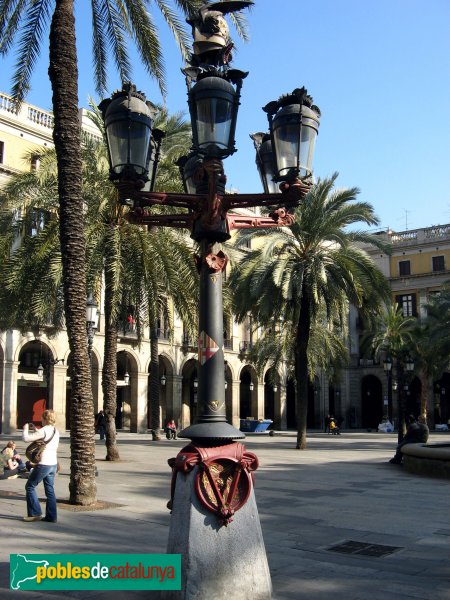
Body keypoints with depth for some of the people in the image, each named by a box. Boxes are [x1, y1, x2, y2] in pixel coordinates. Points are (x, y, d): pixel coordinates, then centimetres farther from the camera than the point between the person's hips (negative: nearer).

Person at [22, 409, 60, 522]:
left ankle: (35, 513, 7)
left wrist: (26, 429, 1)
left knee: (30, 486, 8)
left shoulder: (43, 430, -16)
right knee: (50, 490, 12)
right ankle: (51, 516, 13)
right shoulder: (56, 431, 9)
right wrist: (35, 431, 21)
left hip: (43, 464, -8)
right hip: (53, 464, 8)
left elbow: (26, 438, -18)